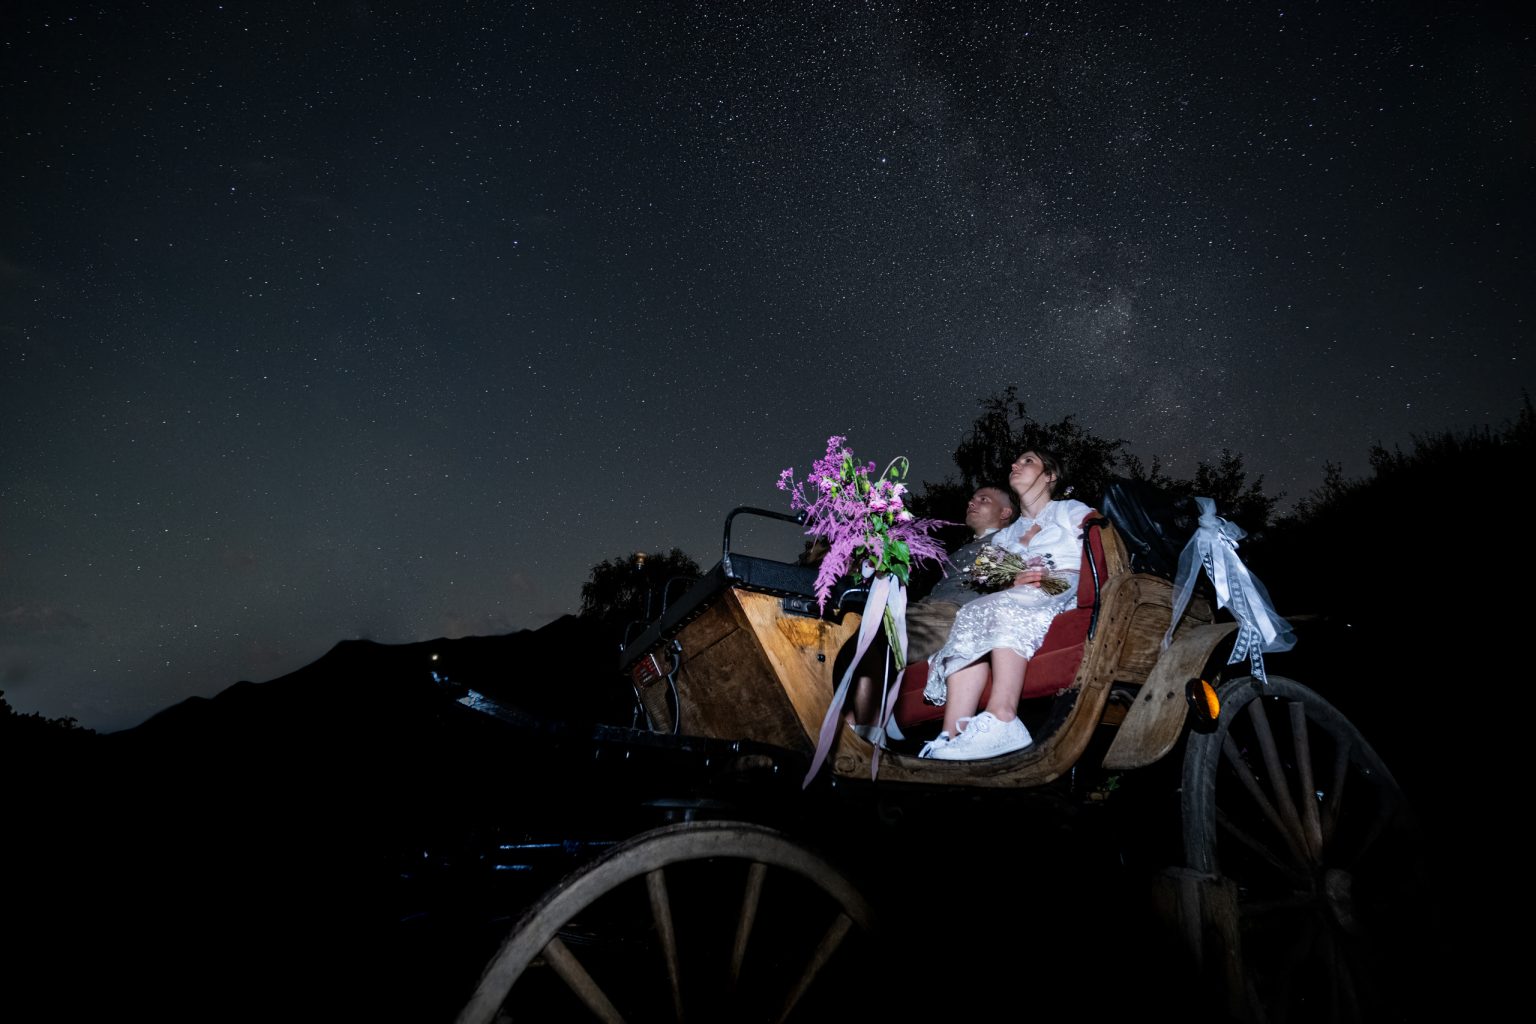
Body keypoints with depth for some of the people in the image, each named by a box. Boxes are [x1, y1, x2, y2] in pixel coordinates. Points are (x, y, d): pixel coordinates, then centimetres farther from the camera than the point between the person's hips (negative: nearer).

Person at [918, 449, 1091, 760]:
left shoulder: (1073, 511, 20)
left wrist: (1052, 578, -11)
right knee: (971, 621, -30)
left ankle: (1001, 721, -48)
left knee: (1005, 607, -35)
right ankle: (953, 737, -44)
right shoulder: (1003, 537, 30)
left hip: (1068, 594, -3)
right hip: (1015, 599, 4)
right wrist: (1016, 582, -9)